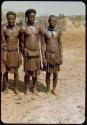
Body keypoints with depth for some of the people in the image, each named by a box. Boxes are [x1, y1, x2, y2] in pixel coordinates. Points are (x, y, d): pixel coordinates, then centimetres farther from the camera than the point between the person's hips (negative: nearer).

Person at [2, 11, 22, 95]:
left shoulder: (18, 29, -1)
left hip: (15, 52, 1)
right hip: (6, 53, -1)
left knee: (16, 72, 9)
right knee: (5, 72, 8)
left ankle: (16, 88, 23)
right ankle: (5, 89, 22)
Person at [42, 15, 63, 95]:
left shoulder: (58, 32, 2)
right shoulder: (45, 32, -4)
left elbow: (60, 44, 6)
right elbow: (43, 45, -2)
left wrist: (61, 57, 2)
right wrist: (43, 57, -8)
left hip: (56, 55, 2)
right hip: (48, 55, -2)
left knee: (55, 74, 7)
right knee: (48, 74, 7)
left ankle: (54, 90, 23)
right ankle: (48, 89, 22)